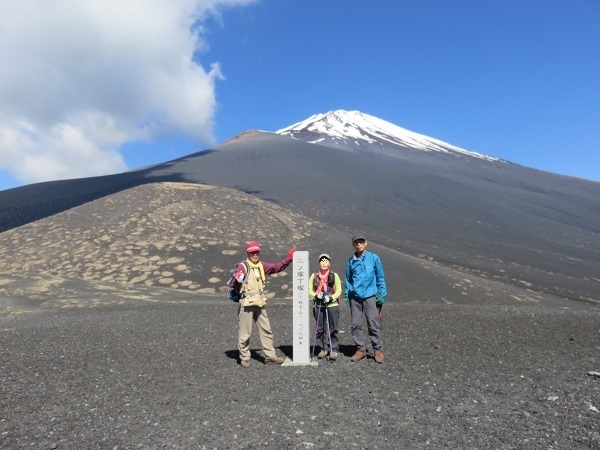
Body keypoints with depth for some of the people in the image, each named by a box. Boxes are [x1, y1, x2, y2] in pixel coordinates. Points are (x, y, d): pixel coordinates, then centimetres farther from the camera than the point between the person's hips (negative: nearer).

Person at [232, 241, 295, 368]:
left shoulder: (262, 266, 10)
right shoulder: (242, 266, -10)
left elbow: (277, 267, 18)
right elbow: (234, 283, -15)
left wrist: (289, 258, 12)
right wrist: (236, 279, -37)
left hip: (260, 303, 7)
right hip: (247, 304, -6)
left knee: (266, 330, 11)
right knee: (245, 332, 1)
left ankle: (270, 356, 21)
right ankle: (244, 358, 16)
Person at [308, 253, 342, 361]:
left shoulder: (334, 275, 1)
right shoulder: (314, 276, 6)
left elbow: (339, 291, 1)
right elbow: (309, 290, 8)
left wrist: (330, 298, -13)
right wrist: (316, 295, -10)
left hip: (332, 305, -2)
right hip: (318, 305, 3)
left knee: (333, 329, 0)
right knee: (320, 328, 8)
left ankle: (334, 350, 10)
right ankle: (323, 349, 21)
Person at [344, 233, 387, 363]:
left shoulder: (374, 258, 0)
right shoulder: (351, 261, 7)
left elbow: (380, 277, 4)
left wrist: (382, 294, 0)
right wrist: (347, 295, 11)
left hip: (370, 295, -3)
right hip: (355, 296, 3)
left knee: (374, 323, -3)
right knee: (356, 324, 6)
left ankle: (378, 350, 9)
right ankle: (361, 349, 18)